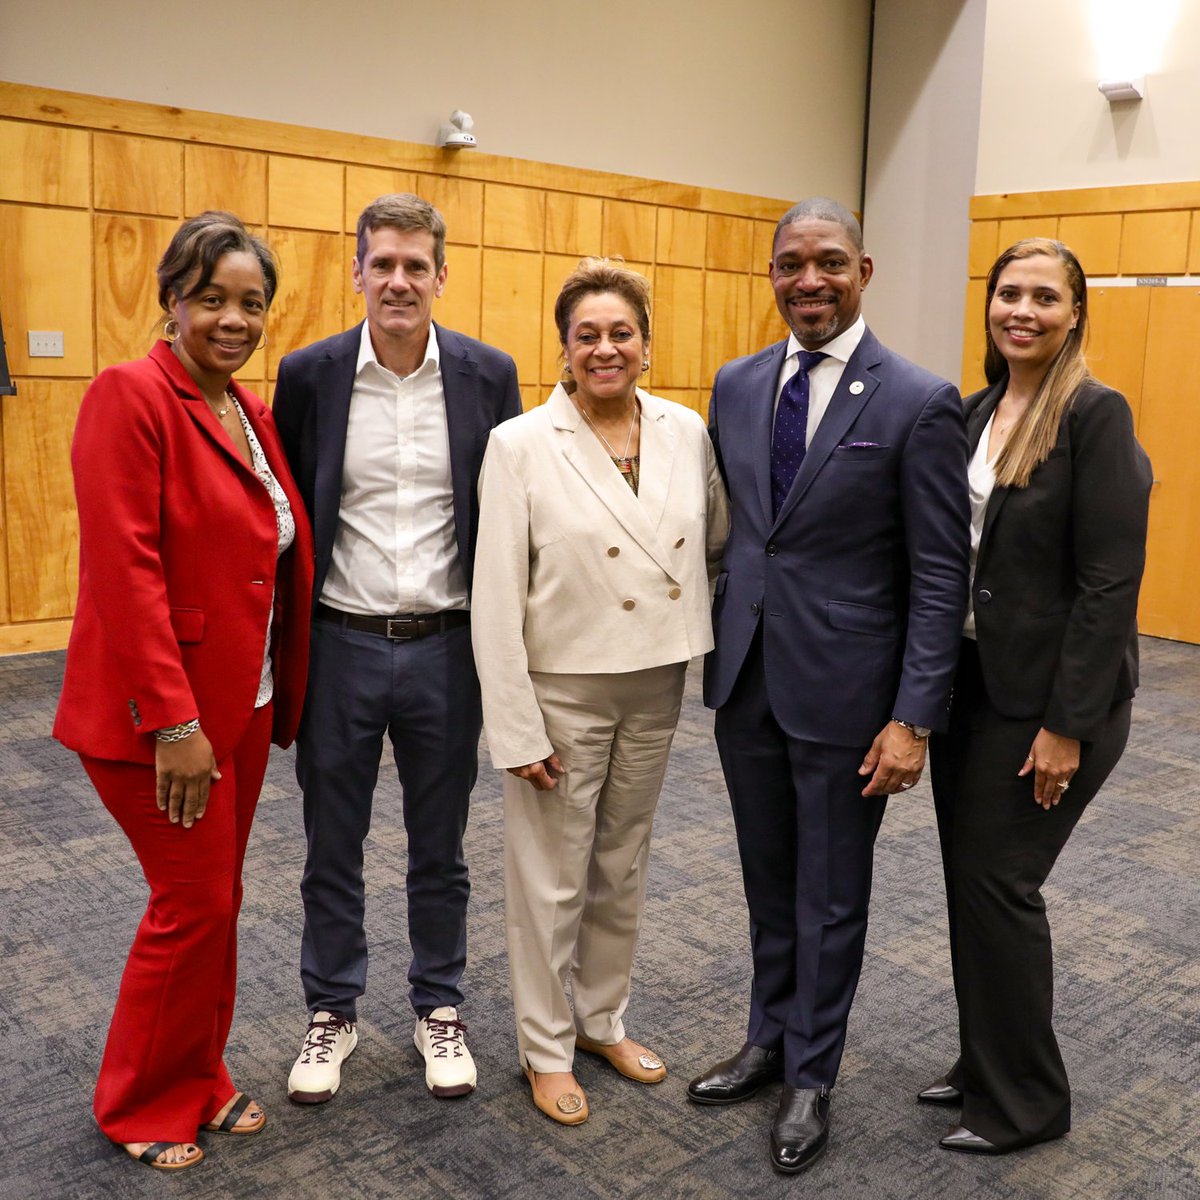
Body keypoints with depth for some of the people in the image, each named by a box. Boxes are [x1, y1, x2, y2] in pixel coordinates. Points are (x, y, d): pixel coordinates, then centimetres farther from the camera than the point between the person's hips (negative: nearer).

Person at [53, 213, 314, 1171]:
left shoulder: (250, 411, 10)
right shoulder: (131, 397, -14)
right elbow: (124, 569, -21)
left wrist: (280, 698, 10)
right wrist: (174, 722, -23)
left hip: (241, 705, 8)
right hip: (161, 713, -7)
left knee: (216, 901, 16)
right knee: (195, 902, 2)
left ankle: (201, 1081, 35)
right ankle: (142, 1106, 25)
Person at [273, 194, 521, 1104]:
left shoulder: (488, 375, -2)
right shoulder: (310, 374, -3)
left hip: (446, 647, 0)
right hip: (339, 645, 0)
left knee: (440, 846, 14)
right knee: (333, 844, 13)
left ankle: (439, 1010, 32)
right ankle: (333, 1012, 32)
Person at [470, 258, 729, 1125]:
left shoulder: (686, 431, -1)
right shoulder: (521, 444, -12)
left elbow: (720, 537, 15)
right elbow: (496, 597, -13)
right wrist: (515, 726, -14)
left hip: (657, 685, 4)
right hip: (562, 688, -4)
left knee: (624, 865, 19)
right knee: (552, 877, 9)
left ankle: (605, 1020, 39)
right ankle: (547, 1048, 29)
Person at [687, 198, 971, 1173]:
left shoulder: (919, 403, -11)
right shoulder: (736, 386, 5)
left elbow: (940, 576, -11)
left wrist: (914, 718, -15)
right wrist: (702, 644, 7)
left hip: (843, 689, -5)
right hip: (745, 679, 5)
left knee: (831, 894, 11)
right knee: (769, 880, 20)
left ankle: (811, 1077, 31)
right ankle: (770, 1041, 40)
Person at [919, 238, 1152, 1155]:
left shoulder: (1096, 416, -14)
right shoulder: (978, 412, 8)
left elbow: (1111, 583, -17)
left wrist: (1068, 726, -18)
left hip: (1046, 695, -7)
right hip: (969, 681, 7)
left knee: (999, 883, 1)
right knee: (968, 879, 14)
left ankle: (1027, 1099, 21)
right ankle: (984, 1064, 33)